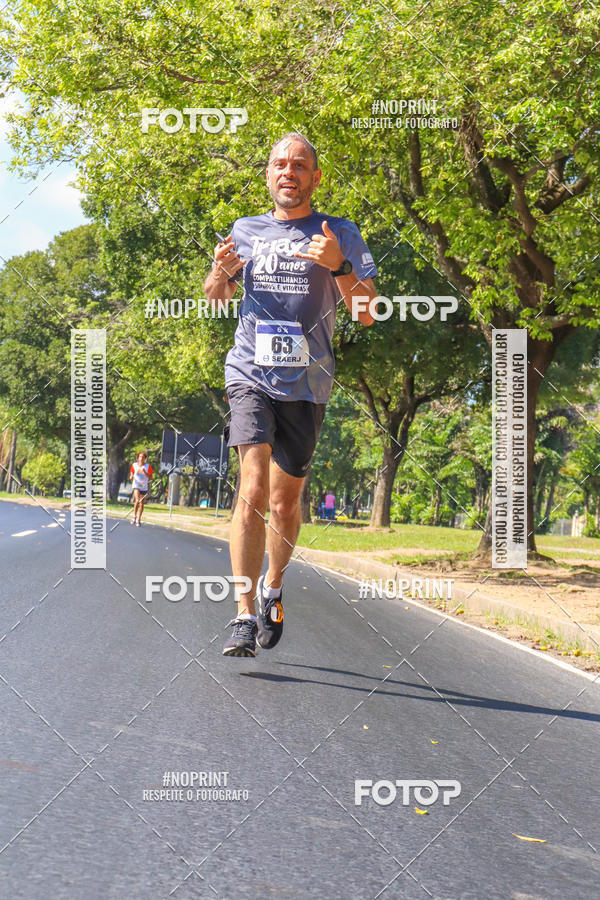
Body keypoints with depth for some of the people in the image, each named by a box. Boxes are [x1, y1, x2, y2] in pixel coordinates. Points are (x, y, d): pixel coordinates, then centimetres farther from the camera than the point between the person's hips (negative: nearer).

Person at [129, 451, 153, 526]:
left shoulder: (148, 466, 1)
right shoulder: (134, 465, 4)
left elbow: (150, 478, -1)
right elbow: (131, 477, 10)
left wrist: (145, 472, -16)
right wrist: (131, 476, -14)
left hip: (144, 487, 1)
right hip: (136, 486, -1)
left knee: (142, 504, 3)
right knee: (137, 500, -23)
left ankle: (138, 520, 17)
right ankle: (134, 517, -8)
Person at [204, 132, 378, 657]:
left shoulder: (341, 235, 4)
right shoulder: (246, 230, 12)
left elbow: (368, 314, -3)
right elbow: (215, 299, 24)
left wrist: (339, 266, -21)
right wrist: (221, 271, 0)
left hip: (307, 384, 0)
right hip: (250, 375, 0)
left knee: (285, 501, 8)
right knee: (253, 492, -16)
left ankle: (273, 589, 34)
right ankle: (245, 615, -17)